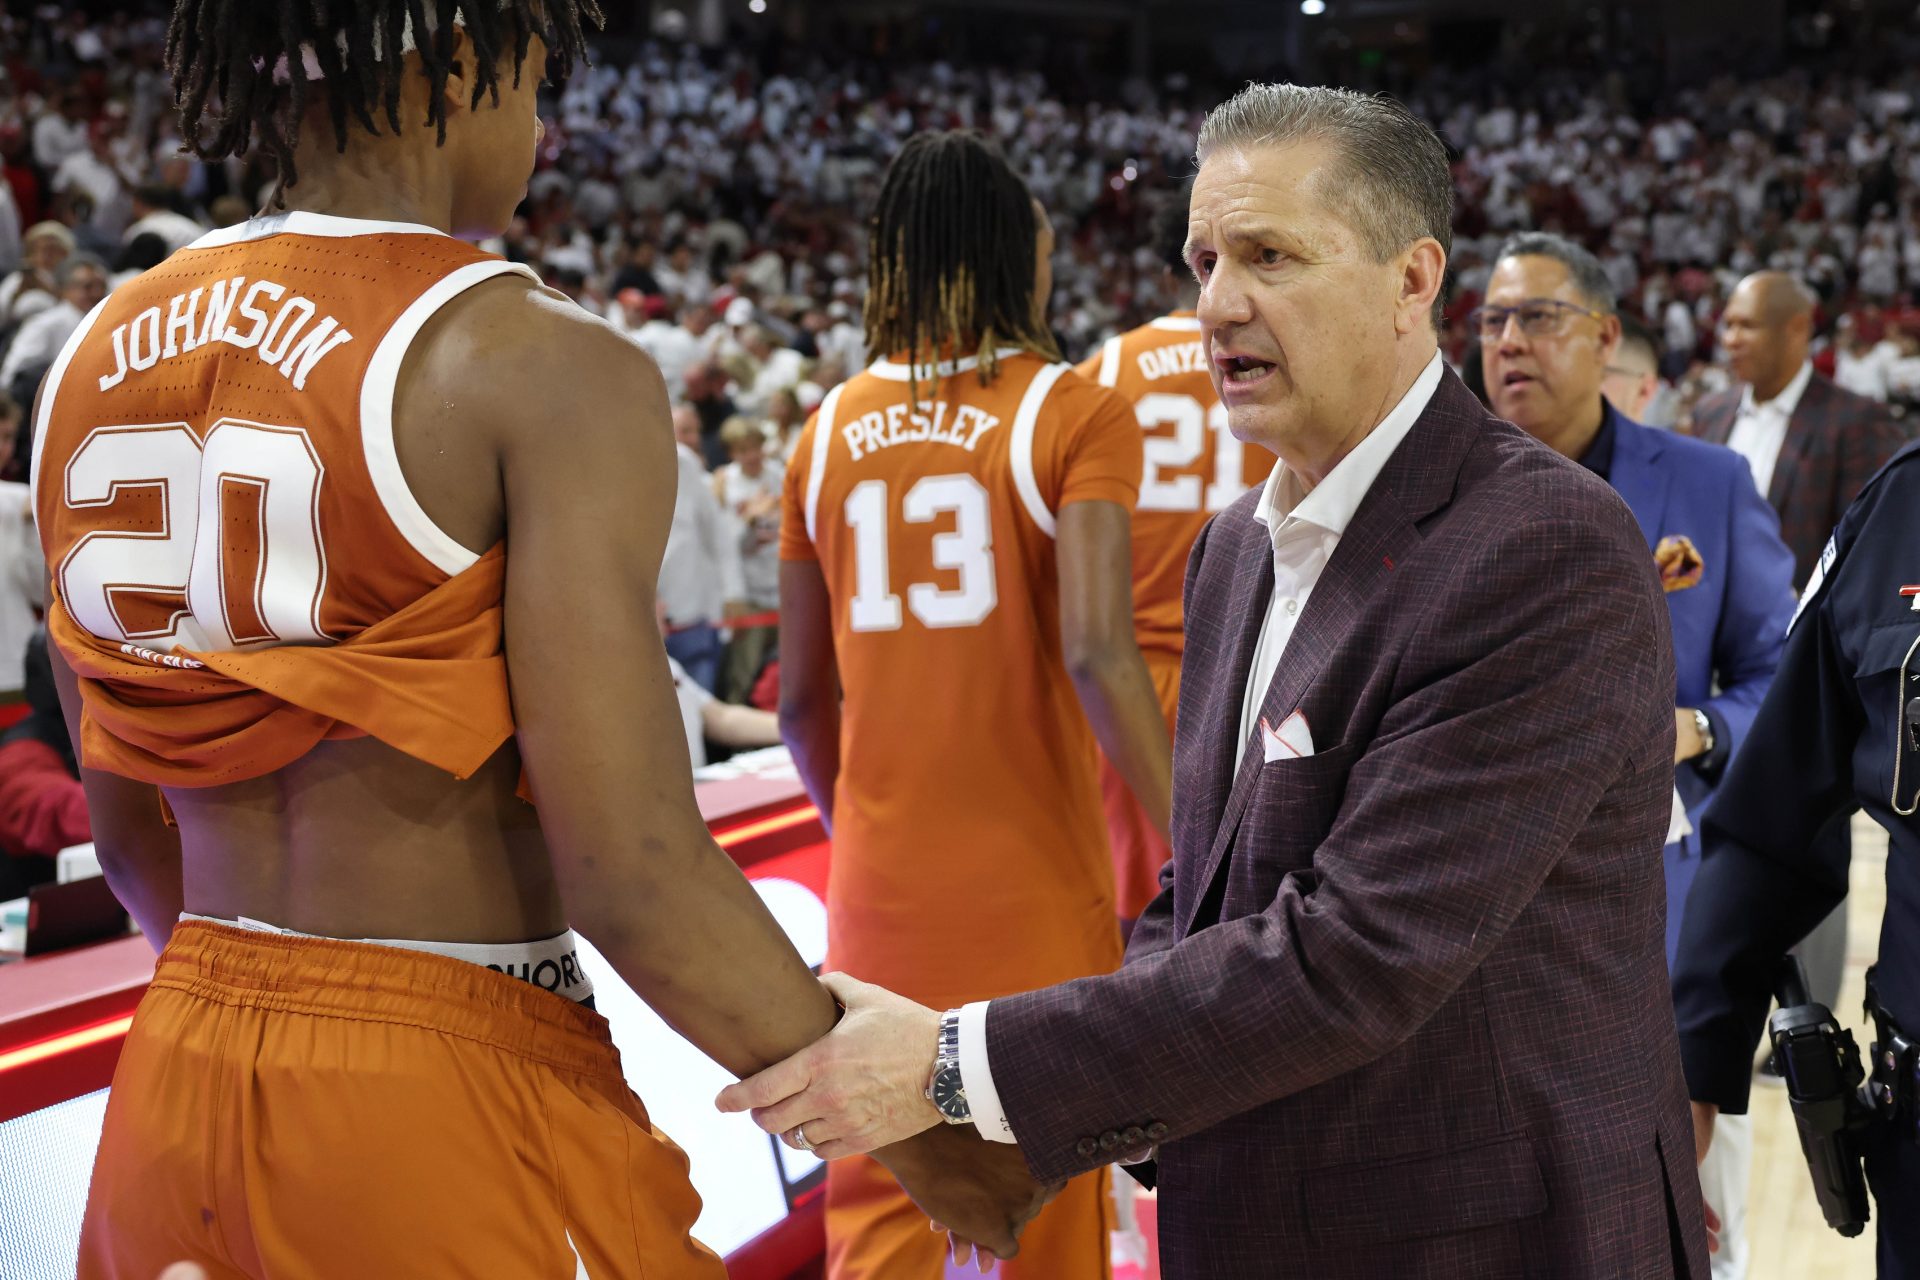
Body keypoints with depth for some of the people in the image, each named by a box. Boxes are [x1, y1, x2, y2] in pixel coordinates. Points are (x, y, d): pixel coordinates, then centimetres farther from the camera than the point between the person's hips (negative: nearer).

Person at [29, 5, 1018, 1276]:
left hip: (173, 1096, 7)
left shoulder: (98, 358, 5)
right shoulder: (544, 365, -16)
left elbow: (130, 841, 13)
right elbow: (634, 875, -21)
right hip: (464, 1108, -6)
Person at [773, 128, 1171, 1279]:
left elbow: (803, 699, 9)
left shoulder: (830, 431, 6)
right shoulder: (1073, 413, -7)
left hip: (881, 892, 4)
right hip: (1034, 886, -3)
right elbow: (1096, 653, -21)